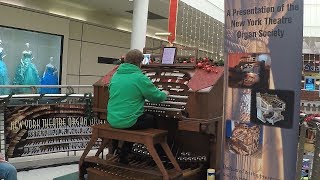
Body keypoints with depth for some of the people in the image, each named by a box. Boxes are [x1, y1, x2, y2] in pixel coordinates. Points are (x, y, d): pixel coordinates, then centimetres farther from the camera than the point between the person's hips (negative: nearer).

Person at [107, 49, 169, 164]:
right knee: (152, 120, 19)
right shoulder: (140, 78, -13)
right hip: (129, 122, -6)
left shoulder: (115, 75, 7)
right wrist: (165, 94, 17)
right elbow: (157, 97, -7)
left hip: (112, 120, 7)